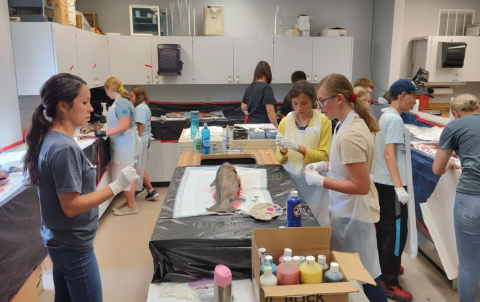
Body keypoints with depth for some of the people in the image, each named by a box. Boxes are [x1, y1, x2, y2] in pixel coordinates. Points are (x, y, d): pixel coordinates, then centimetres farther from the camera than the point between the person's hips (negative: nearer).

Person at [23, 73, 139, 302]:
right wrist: (116, 186, -25)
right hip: (74, 247, -9)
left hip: (58, 241, 9)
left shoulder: (49, 140, 3)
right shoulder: (64, 149, -25)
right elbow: (71, 206, -24)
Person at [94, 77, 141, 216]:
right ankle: (129, 203, 24)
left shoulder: (121, 103, -18)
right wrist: (104, 129, 20)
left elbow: (124, 126, -26)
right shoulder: (119, 102, 12)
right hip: (121, 144, 10)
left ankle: (131, 206, 9)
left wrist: (104, 133, -23)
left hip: (124, 144, -10)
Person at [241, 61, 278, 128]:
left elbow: (243, 107, 15)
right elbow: (270, 110, -17)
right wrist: (277, 127, -15)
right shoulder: (266, 88, -11)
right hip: (263, 124, -7)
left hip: (251, 123, 7)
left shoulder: (249, 87, 8)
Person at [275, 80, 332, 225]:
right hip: (290, 179, 2)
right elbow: (280, 159, 5)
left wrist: (299, 148, -21)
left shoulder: (323, 121, -5)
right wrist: (282, 150, -18)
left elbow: (323, 156, -7)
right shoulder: (285, 122, 2)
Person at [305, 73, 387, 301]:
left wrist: (320, 181, -20)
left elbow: (360, 186, -26)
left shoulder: (350, 134, -27)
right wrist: (326, 165, 4)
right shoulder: (349, 123, 3)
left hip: (352, 213, -9)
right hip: (347, 209, 9)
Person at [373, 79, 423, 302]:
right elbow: (389, 153, -24)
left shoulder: (386, 116, 13)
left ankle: (384, 267, 32)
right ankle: (389, 282, 2)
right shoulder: (395, 119, -17)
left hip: (382, 181, 10)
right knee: (396, 231, -4)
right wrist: (399, 186, -28)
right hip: (391, 184, -10)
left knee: (385, 227, 19)